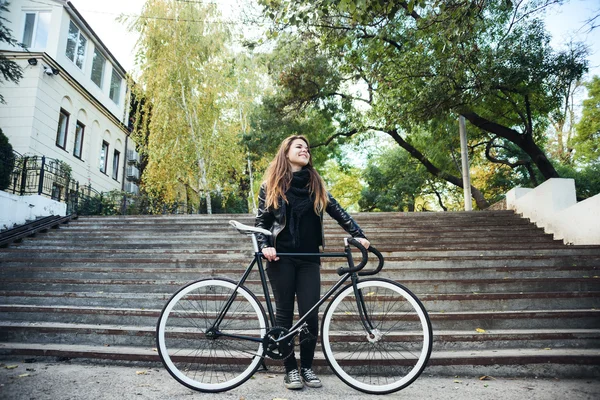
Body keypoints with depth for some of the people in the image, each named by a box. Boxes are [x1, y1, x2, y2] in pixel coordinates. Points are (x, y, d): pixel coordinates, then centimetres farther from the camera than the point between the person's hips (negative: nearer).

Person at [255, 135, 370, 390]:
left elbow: (338, 212, 5)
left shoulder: (315, 184, 11)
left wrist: (358, 234, -6)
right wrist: (265, 246, -14)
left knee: (310, 314, 1)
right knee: (284, 313, 4)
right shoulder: (271, 186, 4)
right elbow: (261, 221, 3)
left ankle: (307, 367, 19)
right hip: (281, 257, -2)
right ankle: (290, 369, 17)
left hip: (309, 258, 2)